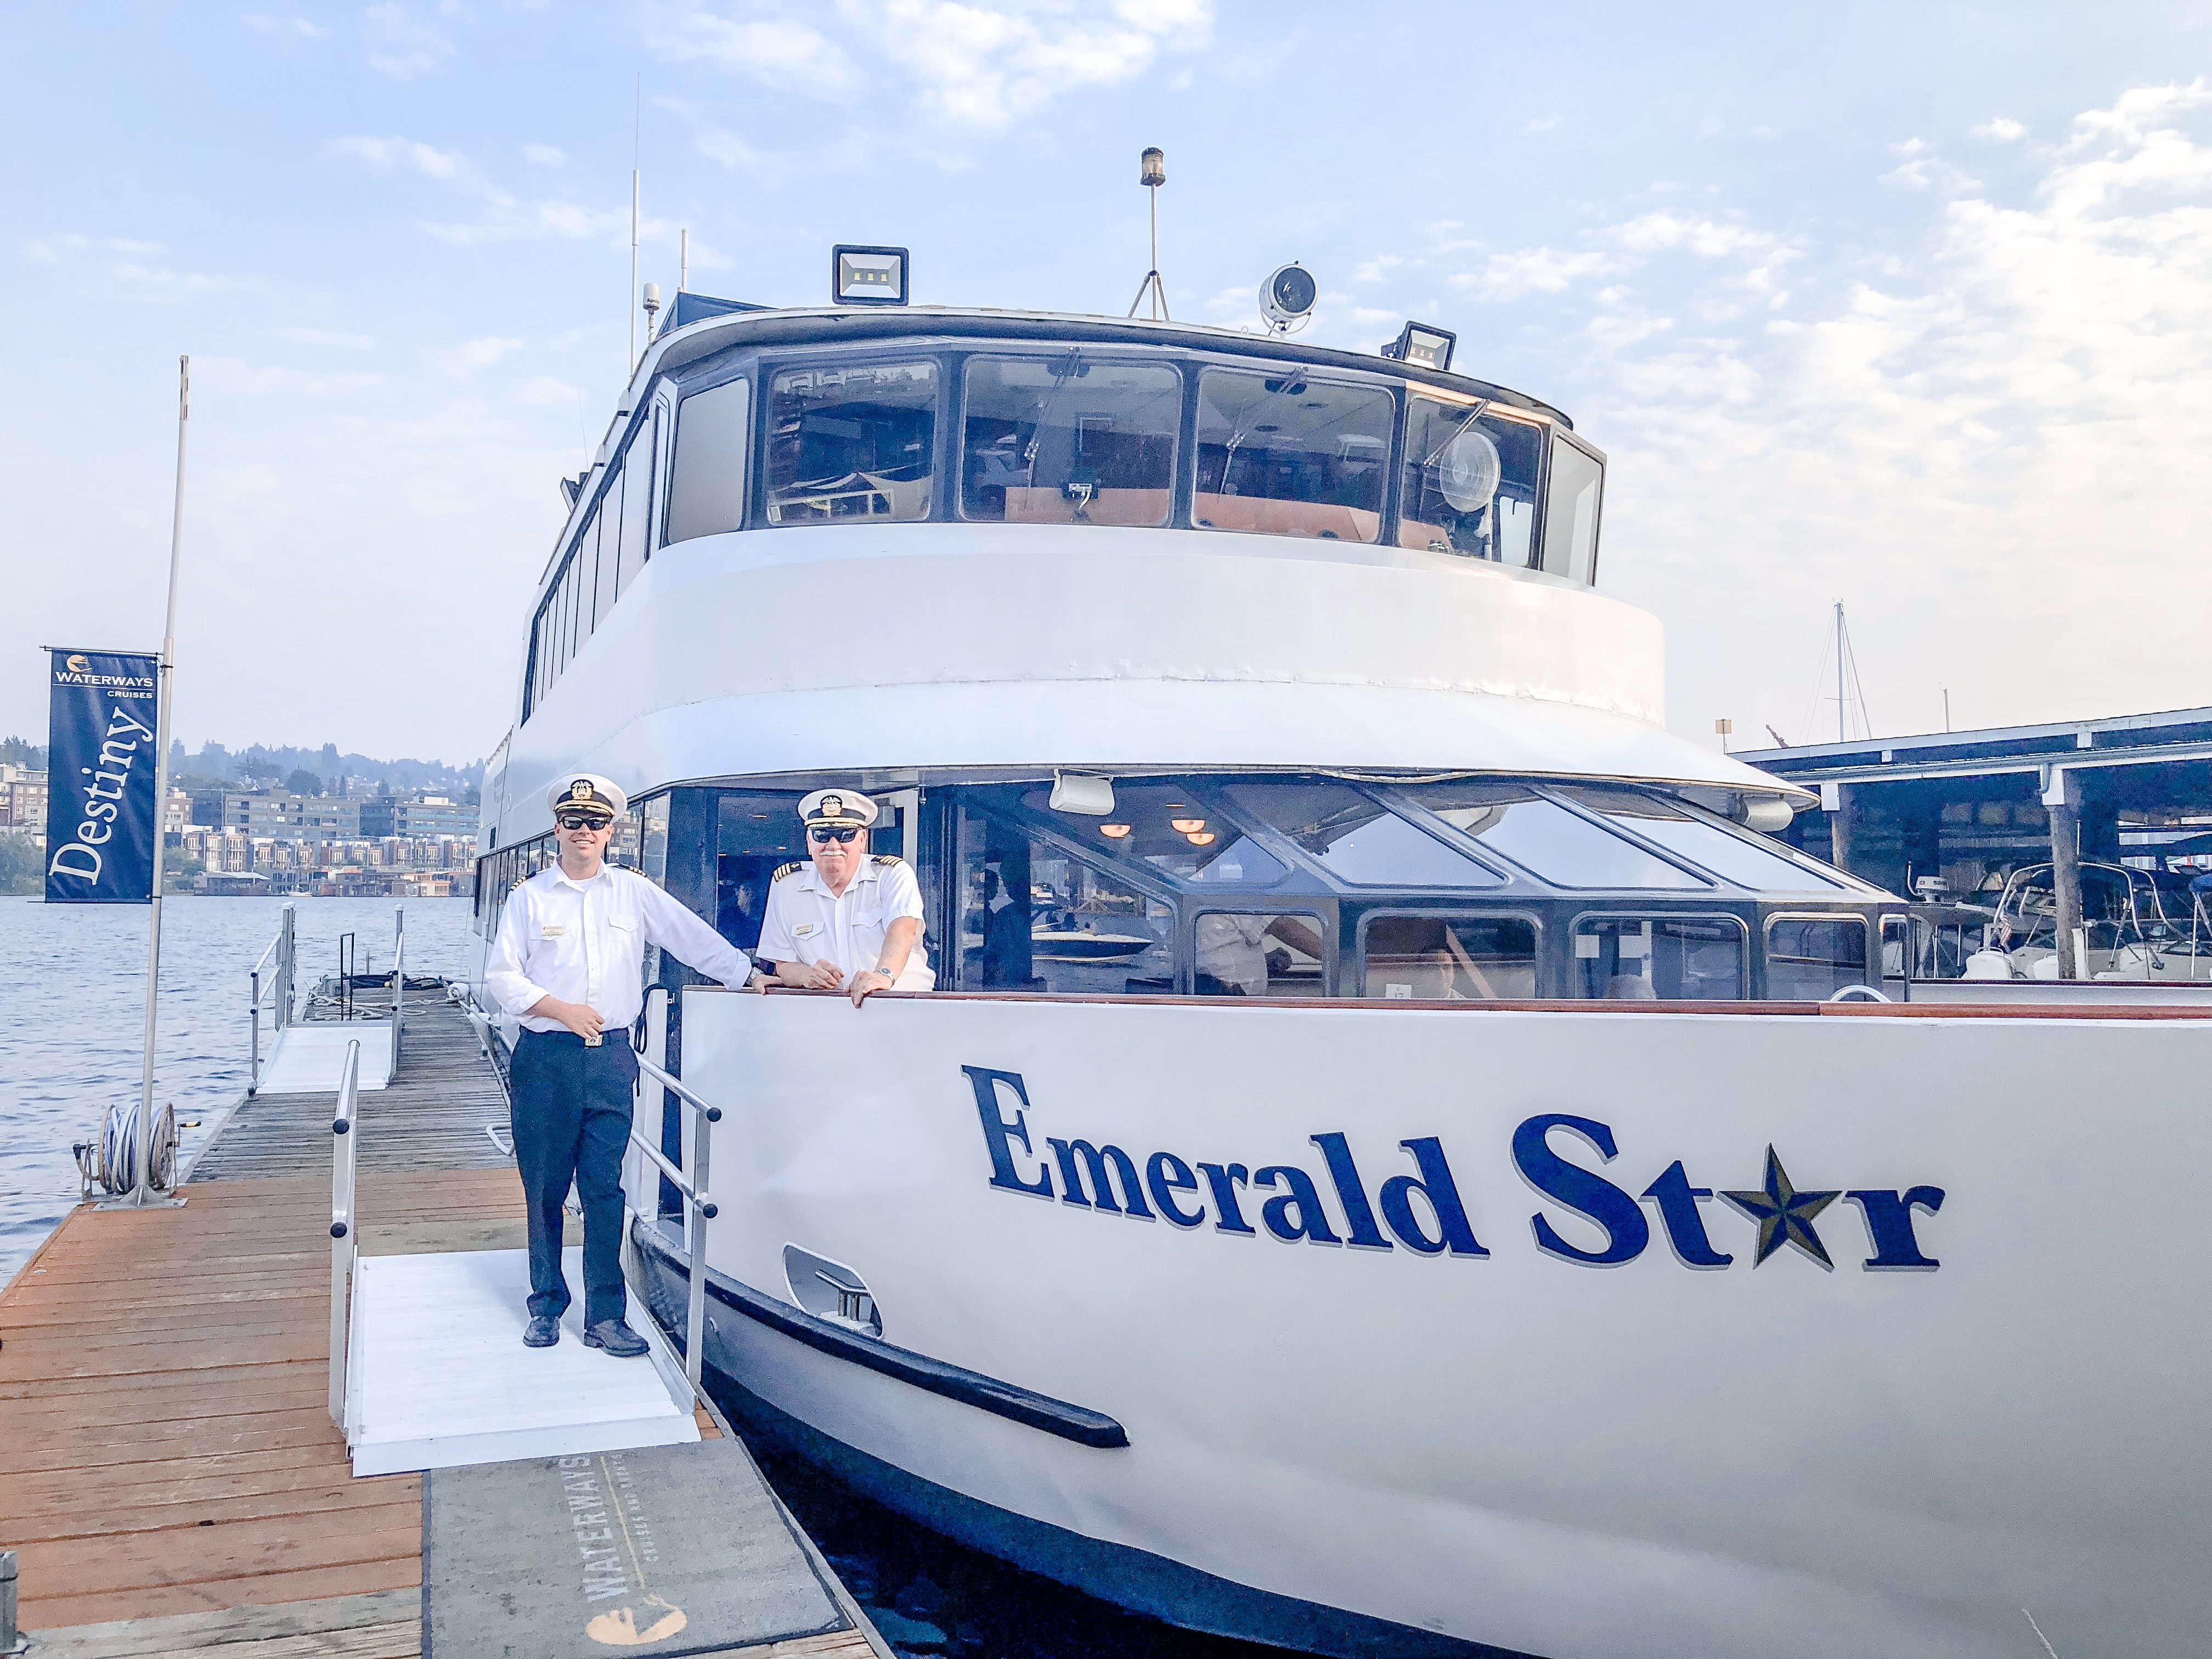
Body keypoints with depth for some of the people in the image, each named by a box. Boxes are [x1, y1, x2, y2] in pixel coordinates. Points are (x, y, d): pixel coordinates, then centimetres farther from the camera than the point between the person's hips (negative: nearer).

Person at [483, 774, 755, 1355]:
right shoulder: (529, 897, 5)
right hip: (545, 1057, 0)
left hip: (611, 1056, 0)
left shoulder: (635, 893, 8)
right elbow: (501, 977, 3)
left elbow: (695, 939, 9)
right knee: (545, 1188, 6)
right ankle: (547, 1306, 21)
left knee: (605, 1188, -1)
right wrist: (559, 1008, -9)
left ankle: (605, 1316, 6)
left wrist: (752, 975, 3)